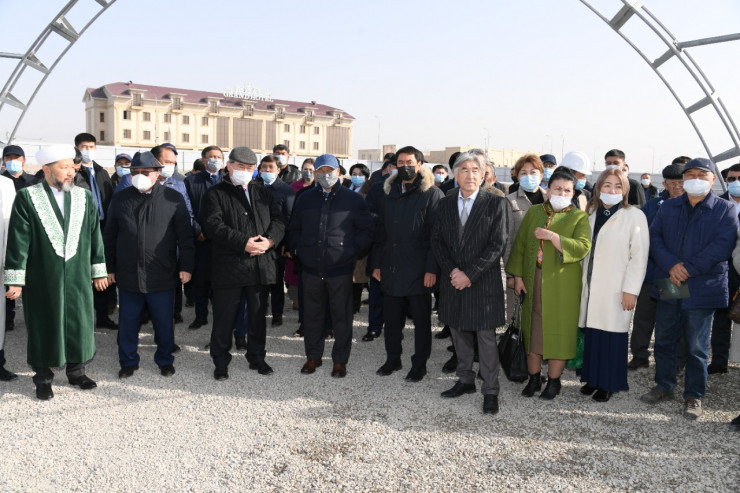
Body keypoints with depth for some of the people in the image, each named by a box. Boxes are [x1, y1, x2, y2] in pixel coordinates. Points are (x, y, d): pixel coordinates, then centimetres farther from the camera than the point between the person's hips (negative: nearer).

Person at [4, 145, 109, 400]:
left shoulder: (85, 198, 6)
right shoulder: (27, 198, -4)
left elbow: (95, 237, 8)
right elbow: (18, 241, -7)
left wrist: (99, 272, 8)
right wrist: (15, 279, -9)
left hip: (78, 278, 3)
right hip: (42, 280, -3)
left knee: (80, 324, 10)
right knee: (44, 328, 7)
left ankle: (76, 371, 28)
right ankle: (43, 379, 23)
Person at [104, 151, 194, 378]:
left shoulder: (173, 198, -1)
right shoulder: (120, 198, 7)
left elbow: (185, 236, -1)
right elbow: (109, 236, 12)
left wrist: (186, 266, -5)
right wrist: (109, 267, 10)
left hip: (162, 276, -2)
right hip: (128, 275, 2)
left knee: (164, 322, 9)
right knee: (128, 321, 11)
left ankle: (165, 360, 27)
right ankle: (128, 361, 28)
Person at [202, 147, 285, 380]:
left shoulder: (262, 193, 15)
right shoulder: (216, 193, -1)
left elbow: (278, 219, 8)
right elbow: (214, 225, -14)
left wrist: (270, 240, -12)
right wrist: (243, 243, -21)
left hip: (261, 265, 4)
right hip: (228, 265, -4)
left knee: (258, 315, 14)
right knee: (224, 317, 3)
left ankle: (257, 357, 29)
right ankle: (221, 361, 18)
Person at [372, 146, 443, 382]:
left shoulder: (432, 194, -5)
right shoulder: (389, 194, 13)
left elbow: (436, 235, -10)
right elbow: (380, 232, 16)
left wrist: (432, 269, -16)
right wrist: (376, 263, 11)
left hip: (418, 271, -5)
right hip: (391, 269, 5)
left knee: (421, 320, 8)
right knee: (392, 318, 13)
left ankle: (419, 364, 20)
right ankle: (393, 359, 29)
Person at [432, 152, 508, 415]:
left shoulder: (496, 203, -5)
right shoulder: (445, 204, 8)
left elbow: (497, 245, -11)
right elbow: (437, 240, 7)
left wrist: (469, 274, -15)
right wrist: (452, 271, -8)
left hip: (483, 282, -4)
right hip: (453, 281, 5)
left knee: (486, 338, 0)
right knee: (459, 333, 14)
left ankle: (490, 391, 11)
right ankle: (465, 380, 30)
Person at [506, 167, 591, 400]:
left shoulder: (579, 217, 0)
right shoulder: (534, 212, 9)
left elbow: (583, 247, -15)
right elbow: (520, 244, 9)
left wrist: (552, 236, -23)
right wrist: (517, 275, 1)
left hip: (561, 285, -3)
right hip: (533, 282, 3)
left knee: (557, 330, 3)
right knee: (532, 329, 8)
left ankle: (554, 381, 17)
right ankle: (534, 378, 22)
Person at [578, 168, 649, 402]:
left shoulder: (634, 216, -5)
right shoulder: (591, 214, 12)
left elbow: (639, 256, -8)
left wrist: (630, 289, -12)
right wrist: (582, 281, 9)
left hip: (616, 289, -4)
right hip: (591, 286, 5)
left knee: (612, 335, 0)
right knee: (591, 332, 7)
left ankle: (608, 384, 14)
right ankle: (593, 378, 21)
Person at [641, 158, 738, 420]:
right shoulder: (668, 207, 9)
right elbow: (654, 237, 1)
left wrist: (689, 269, -18)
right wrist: (670, 266, -15)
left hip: (703, 289, -3)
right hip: (668, 288, 4)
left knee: (697, 347, 5)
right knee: (664, 341, 13)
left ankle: (694, 396, 19)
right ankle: (664, 387, 30)